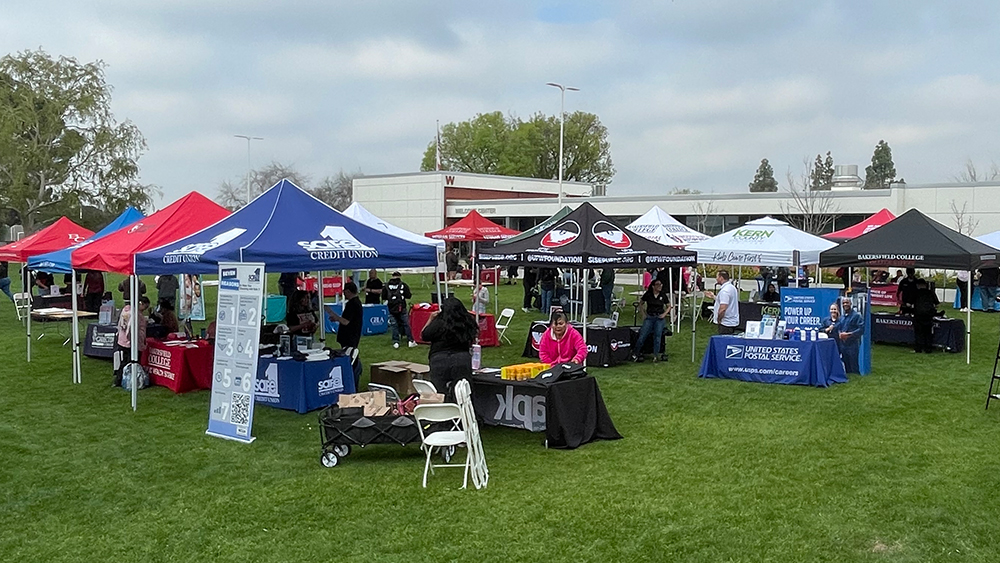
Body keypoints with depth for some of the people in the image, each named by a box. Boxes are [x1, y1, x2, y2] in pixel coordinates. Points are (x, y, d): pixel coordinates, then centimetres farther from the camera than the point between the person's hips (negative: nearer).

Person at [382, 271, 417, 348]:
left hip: (391, 309, 1)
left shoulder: (386, 286, -2)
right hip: (402, 308, -1)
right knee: (406, 324, 6)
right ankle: (411, 341, 6)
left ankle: (395, 342, 6)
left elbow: (383, 298, 2)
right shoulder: (403, 285, -6)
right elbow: (408, 296, -5)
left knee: (394, 326, 8)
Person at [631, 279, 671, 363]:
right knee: (643, 335, -15)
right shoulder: (648, 294, 2)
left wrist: (664, 314, -1)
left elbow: (669, 306, 15)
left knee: (658, 334, -19)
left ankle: (655, 355, -14)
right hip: (649, 317, 0)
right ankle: (635, 353, -5)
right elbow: (641, 303, 16)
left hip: (660, 317, 0)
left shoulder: (663, 295, 5)